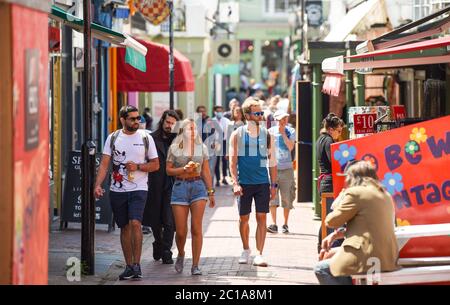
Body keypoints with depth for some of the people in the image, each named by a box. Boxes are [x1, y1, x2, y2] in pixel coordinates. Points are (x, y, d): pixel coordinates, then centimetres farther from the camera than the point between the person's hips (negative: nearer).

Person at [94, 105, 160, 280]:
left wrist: (138, 166, -12)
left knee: (135, 223, -19)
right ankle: (129, 266, 18)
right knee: (125, 227, 9)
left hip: (138, 189, -2)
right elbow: (104, 164, 1)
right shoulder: (113, 138, 5)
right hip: (117, 190, 2)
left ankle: (137, 264, -13)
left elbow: (155, 165, 5)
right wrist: (98, 185, -12)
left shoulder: (145, 138, 2)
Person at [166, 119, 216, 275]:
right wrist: (184, 170, -12)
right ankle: (181, 254, 31)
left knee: (196, 228, -8)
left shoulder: (202, 148, 9)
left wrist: (211, 192, 12)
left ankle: (195, 265, -3)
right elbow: (168, 169, 4)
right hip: (180, 187, -1)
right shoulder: (174, 148, 3)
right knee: (181, 231, -1)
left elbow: (206, 172, 13)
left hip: (198, 186, 1)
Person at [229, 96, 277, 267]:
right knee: (244, 218, 6)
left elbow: (272, 162, 10)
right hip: (244, 183, -1)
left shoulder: (266, 135, 6)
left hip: (262, 183, 1)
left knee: (261, 217, -5)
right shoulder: (237, 135, 0)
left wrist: (273, 185, 5)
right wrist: (235, 183, -11)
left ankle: (259, 254, -5)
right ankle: (246, 250, 25)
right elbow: (233, 161, -2)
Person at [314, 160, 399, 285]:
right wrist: (336, 234, 16)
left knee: (320, 269, 6)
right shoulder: (384, 195, 18)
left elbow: (331, 221, -2)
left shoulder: (355, 193, -9)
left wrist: (341, 196, 12)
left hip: (368, 259, -9)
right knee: (329, 255, 24)